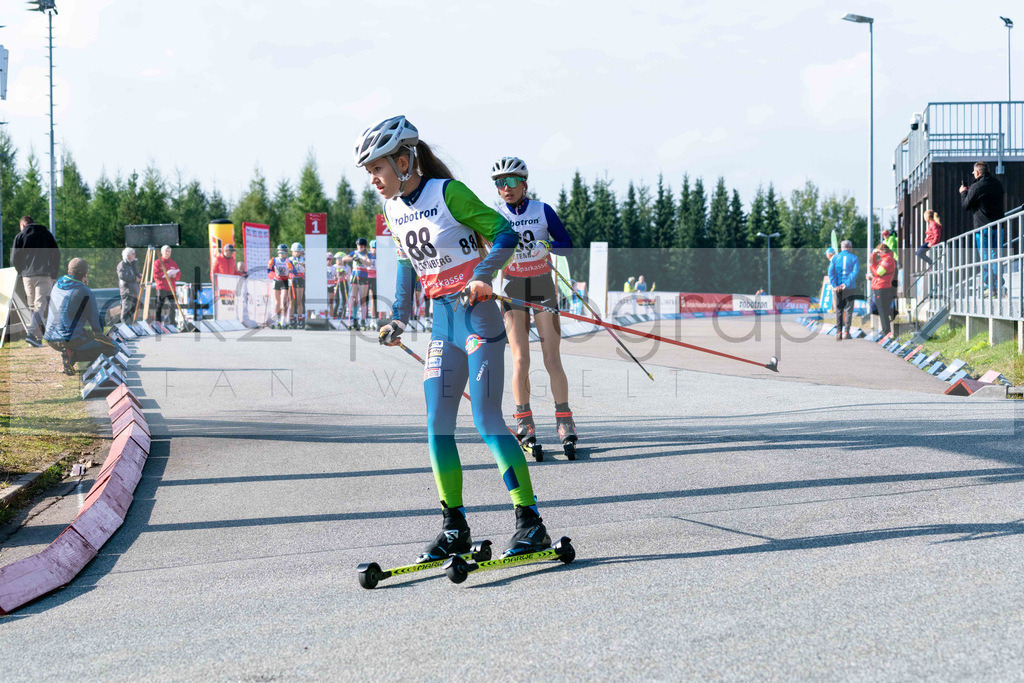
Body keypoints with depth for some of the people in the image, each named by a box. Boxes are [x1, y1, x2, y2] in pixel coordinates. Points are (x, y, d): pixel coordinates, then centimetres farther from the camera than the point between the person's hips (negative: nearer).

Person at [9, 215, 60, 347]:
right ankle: (31, 332, -24)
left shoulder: (20, 236, 9)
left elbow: (14, 259, 3)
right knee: (40, 305, -6)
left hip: (27, 275, 1)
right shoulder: (47, 234, 12)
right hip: (45, 275, -1)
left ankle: (37, 336, 9)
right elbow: (57, 255, 7)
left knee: (32, 306, 12)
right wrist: (54, 275, 12)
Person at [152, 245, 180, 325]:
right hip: (161, 288, -4)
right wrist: (165, 274, -14)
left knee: (172, 306, -2)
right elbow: (156, 274, -6)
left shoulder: (173, 263, 18)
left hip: (171, 289, 4)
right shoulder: (157, 263, 5)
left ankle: (172, 324, 3)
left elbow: (179, 274, 15)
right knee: (159, 306, -4)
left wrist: (174, 275, -7)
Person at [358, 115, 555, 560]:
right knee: (437, 424, 1)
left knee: (486, 419, -12)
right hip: (442, 321, 7)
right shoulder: (394, 210, 9)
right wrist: (399, 318, 20)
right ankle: (454, 529, 9)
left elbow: (505, 234, -11)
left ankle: (531, 524, -6)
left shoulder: (448, 193, -13)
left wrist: (482, 275, -26)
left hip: (477, 314, -7)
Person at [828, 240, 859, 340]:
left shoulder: (835, 258, 7)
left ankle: (838, 332, 4)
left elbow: (831, 272, -3)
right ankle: (846, 332, -7)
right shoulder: (854, 258, 2)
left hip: (837, 288, 2)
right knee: (848, 310, 1)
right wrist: (846, 284, -13)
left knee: (839, 311, 8)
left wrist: (835, 285, -9)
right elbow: (855, 273, -10)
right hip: (850, 289, -2)